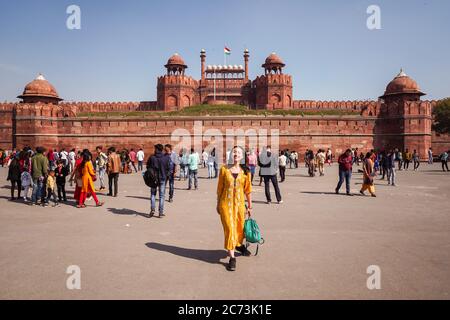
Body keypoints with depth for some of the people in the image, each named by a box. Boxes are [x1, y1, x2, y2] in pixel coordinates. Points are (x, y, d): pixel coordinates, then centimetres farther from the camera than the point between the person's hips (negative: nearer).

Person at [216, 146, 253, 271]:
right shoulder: (224, 169, -3)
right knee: (229, 229, -4)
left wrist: (249, 206, 10)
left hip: (240, 203, 2)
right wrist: (218, 204, 8)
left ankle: (239, 245, 45)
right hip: (226, 203, -1)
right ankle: (232, 258, 5)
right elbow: (220, 188, 4)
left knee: (239, 228, 13)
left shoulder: (246, 171, 0)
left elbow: (248, 190, 5)